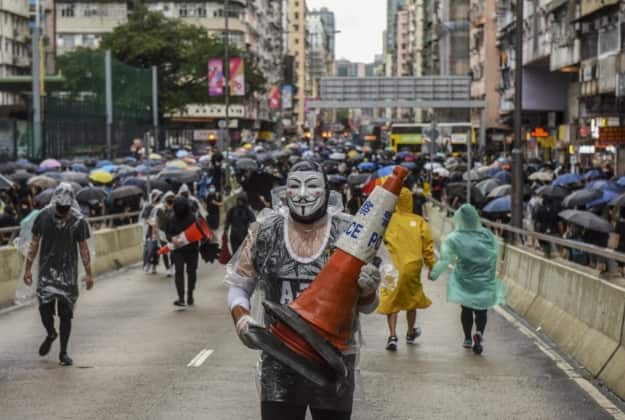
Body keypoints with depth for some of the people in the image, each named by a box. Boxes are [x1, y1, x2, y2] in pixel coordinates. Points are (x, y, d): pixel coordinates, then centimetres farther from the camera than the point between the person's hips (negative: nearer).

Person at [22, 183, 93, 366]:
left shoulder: (78, 221, -5)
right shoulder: (43, 217, -2)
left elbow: (83, 248, 1)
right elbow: (34, 243, 7)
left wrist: (88, 273, -1)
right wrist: (28, 268, 7)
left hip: (68, 273, -1)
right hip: (46, 270, 1)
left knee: (66, 313, 0)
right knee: (45, 308, -6)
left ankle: (63, 353, 11)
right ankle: (50, 334, 27)